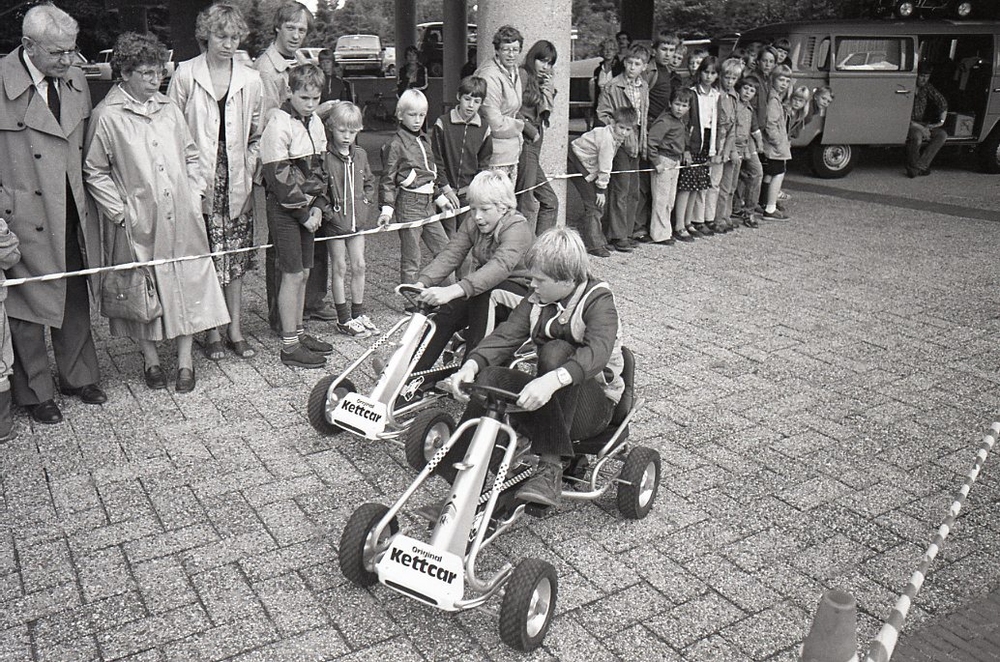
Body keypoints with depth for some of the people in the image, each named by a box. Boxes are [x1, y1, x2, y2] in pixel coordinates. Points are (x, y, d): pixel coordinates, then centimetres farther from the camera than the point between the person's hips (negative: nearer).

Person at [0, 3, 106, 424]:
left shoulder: (76, 81, 6)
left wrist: (87, 202, 8)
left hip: (74, 216, 5)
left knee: (76, 301, 16)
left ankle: (78, 377, 33)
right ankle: (35, 393, 23)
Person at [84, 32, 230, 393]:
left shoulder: (169, 108, 8)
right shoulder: (106, 116, -6)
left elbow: (191, 156, 17)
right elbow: (94, 172, -2)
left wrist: (194, 194, 6)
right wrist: (122, 211, -8)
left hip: (181, 218, 4)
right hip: (138, 223, -3)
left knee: (187, 283, 4)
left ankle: (185, 360, 16)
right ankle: (150, 359, 25)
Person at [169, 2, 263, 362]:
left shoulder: (251, 80, 5)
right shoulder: (185, 75, -2)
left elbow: (256, 135, 11)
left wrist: (249, 174, 2)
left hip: (237, 181, 3)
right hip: (199, 180, -2)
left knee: (236, 254, 7)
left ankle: (235, 328, 17)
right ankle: (212, 331, 12)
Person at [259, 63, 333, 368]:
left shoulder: (315, 123, 10)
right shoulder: (279, 124, -15)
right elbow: (279, 176, -18)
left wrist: (318, 205, 4)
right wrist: (304, 213, -14)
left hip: (307, 208, 8)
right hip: (284, 209, -8)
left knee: (303, 272, 13)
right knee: (292, 274, -4)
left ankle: (298, 333, 25)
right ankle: (289, 346, 3)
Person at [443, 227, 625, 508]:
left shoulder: (598, 300, -13)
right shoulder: (537, 298, 6)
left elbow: (598, 351, -32)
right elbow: (506, 335, -6)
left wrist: (552, 381, -50)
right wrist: (471, 365, -26)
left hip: (595, 403, -5)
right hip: (546, 399, 6)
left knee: (556, 350, -34)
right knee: (489, 377, -21)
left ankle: (551, 469, -38)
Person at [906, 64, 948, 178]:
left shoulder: (927, 87, 4)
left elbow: (942, 102, 14)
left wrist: (942, 120, 0)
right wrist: (919, 127, -27)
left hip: (922, 124, 7)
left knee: (942, 135, -15)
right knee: (917, 136, -37)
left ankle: (920, 166, -19)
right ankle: (912, 167, -14)